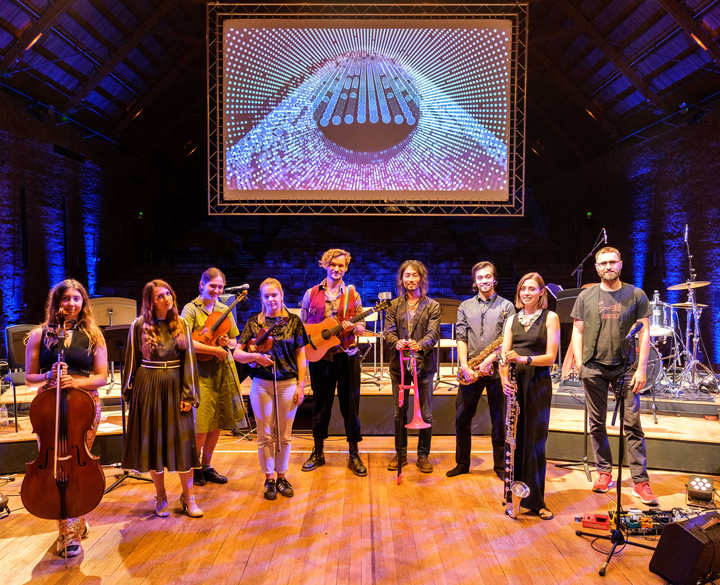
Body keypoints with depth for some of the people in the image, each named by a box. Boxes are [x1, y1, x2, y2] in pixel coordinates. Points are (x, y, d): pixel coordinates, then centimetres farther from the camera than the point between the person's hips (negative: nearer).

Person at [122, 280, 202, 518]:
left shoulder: (181, 324, 3)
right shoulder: (139, 325, -2)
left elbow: (189, 360, 2)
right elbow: (132, 360, 4)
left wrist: (188, 395, -4)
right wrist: (129, 391, 6)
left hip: (176, 387, 1)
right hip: (149, 389, -1)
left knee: (183, 442, 1)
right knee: (153, 442, 7)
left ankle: (188, 498, 14)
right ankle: (161, 497, 23)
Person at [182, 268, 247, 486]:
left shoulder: (224, 310, 12)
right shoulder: (191, 308, -4)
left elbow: (235, 341, 17)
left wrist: (228, 342, -6)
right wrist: (214, 349, -18)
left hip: (222, 370, 5)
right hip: (200, 370, -5)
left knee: (217, 423, 9)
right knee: (201, 424, -5)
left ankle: (207, 466, 25)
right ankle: (194, 467, 17)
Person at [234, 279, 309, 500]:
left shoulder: (293, 321, 1)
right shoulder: (253, 322, 1)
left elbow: (301, 355, 2)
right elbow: (237, 353, -1)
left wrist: (301, 385, -3)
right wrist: (255, 356, -20)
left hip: (288, 384, 0)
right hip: (261, 384, 0)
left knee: (284, 434, 9)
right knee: (265, 434, 8)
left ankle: (282, 476, 26)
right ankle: (269, 479, 23)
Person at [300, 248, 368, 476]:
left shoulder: (352, 295, 4)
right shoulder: (312, 293, 5)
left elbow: (362, 328, 4)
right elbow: (302, 325, 9)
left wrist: (353, 328, -17)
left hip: (347, 355, 0)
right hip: (319, 355, 1)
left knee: (350, 404, 4)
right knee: (320, 403, 10)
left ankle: (354, 455, 17)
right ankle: (318, 452, 26)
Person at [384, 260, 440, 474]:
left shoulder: (432, 306, 4)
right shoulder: (394, 305, 9)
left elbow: (433, 333, -7)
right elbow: (388, 331, 0)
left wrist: (419, 345, -28)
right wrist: (397, 342, -23)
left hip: (423, 364, -1)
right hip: (399, 364, 2)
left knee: (425, 414, 4)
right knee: (400, 412, 10)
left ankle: (423, 455, 20)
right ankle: (400, 454, 24)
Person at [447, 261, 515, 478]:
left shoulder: (506, 306, 5)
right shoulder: (465, 306, 12)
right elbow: (461, 338, 4)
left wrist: (490, 359, -16)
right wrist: (464, 365, -9)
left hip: (496, 369, -2)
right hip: (470, 371, 2)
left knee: (499, 420, 6)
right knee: (462, 418, 6)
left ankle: (500, 465, 20)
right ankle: (462, 463, 21)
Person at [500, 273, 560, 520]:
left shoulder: (550, 318, 2)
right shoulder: (512, 319, 12)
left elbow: (550, 357, -6)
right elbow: (504, 355, 6)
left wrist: (523, 359, -21)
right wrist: (504, 377, -13)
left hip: (538, 383, -3)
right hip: (514, 384, 3)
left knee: (534, 441, 1)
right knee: (514, 440, 5)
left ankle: (535, 500, 14)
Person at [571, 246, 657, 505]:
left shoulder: (636, 295, 3)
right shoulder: (586, 296, 7)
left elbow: (644, 333, 1)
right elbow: (577, 331, 8)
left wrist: (641, 368, -6)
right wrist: (580, 363, -2)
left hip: (625, 368, -1)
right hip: (594, 368, 2)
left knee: (632, 424, -2)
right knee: (597, 424, 9)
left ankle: (641, 482, 5)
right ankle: (604, 472, 23)